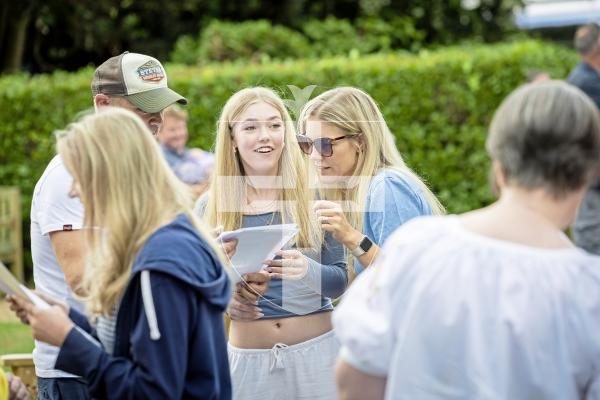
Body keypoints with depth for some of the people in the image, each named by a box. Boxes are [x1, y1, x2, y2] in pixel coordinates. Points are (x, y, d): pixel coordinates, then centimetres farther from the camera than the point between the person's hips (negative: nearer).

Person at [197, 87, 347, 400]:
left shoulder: (310, 196, -2)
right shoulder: (210, 206, 0)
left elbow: (339, 280, 0)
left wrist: (308, 271, -21)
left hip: (316, 352, -1)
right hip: (247, 359, 1)